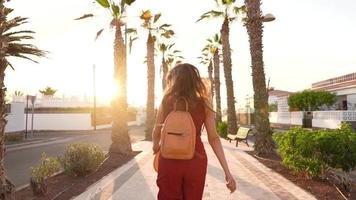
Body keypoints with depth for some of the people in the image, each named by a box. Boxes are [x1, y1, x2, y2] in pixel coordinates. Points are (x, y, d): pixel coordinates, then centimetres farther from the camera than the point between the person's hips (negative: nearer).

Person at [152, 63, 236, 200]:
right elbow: (213, 138, -7)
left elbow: (157, 132, 2)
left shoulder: (167, 102, -4)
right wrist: (227, 171, -5)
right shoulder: (204, 104, -2)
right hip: (196, 161, 2)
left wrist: (156, 146, 24)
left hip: (170, 159, -1)